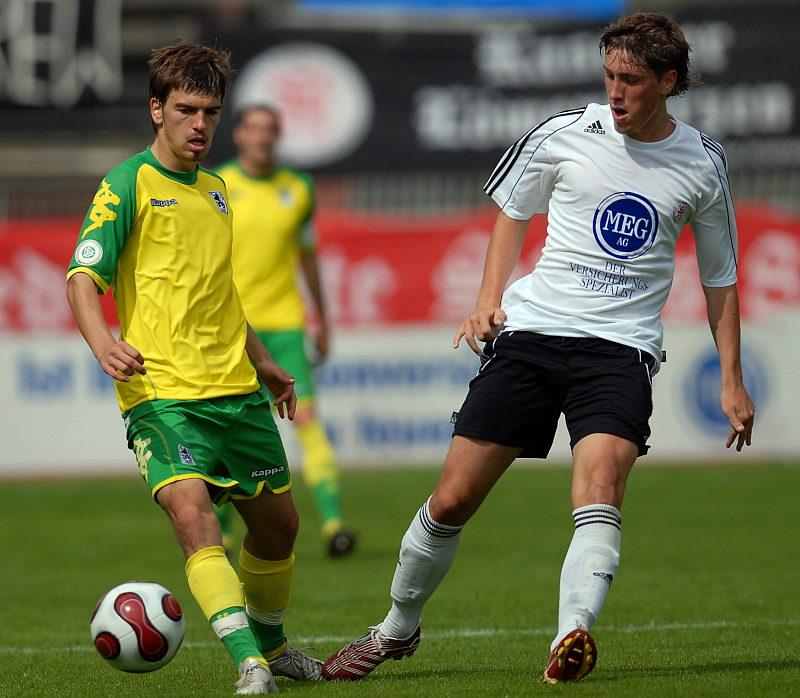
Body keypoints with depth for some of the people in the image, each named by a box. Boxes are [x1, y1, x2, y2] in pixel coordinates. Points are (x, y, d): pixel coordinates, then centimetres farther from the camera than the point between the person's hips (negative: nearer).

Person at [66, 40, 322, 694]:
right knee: (191, 512, -25)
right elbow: (83, 277, -11)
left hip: (236, 390, 7)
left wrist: (262, 362, 35)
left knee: (277, 520, 13)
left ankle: (270, 643, 37)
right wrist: (102, 341, -30)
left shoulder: (216, 189, 17)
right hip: (162, 390, -7)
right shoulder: (129, 185, -4)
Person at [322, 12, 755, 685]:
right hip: (531, 329, 1)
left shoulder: (702, 163, 3)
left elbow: (719, 276, 15)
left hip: (620, 348, -1)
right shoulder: (565, 134, 0)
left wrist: (732, 378, 10)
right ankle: (397, 630, 22)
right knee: (452, 501, 0)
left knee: (601, 484, -28)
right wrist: (490, 298, 5)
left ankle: (572, 641, -39)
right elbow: (513, 208, 18)